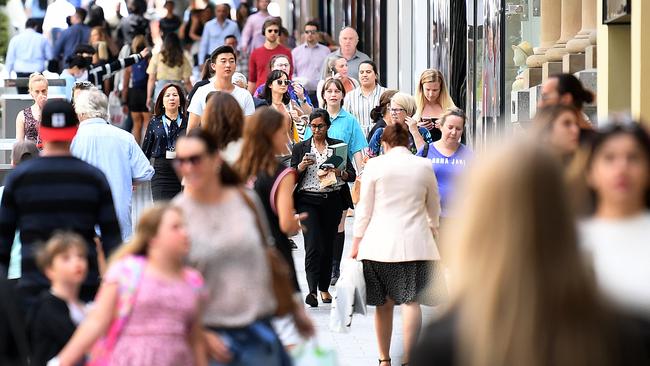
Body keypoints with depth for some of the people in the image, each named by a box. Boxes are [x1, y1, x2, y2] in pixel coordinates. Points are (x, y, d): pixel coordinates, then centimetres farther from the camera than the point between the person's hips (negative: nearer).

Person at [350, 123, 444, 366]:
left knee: (383, 303, 9)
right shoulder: (424, 166, 6)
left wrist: (356, 242, 10)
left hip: (380, 243, 0)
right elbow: (434, 206, 20)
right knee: (411, 301, -6)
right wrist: (432, 227, 41)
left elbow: (364, 208, 2)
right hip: (414, 243, 0)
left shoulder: (374, 165, 1)